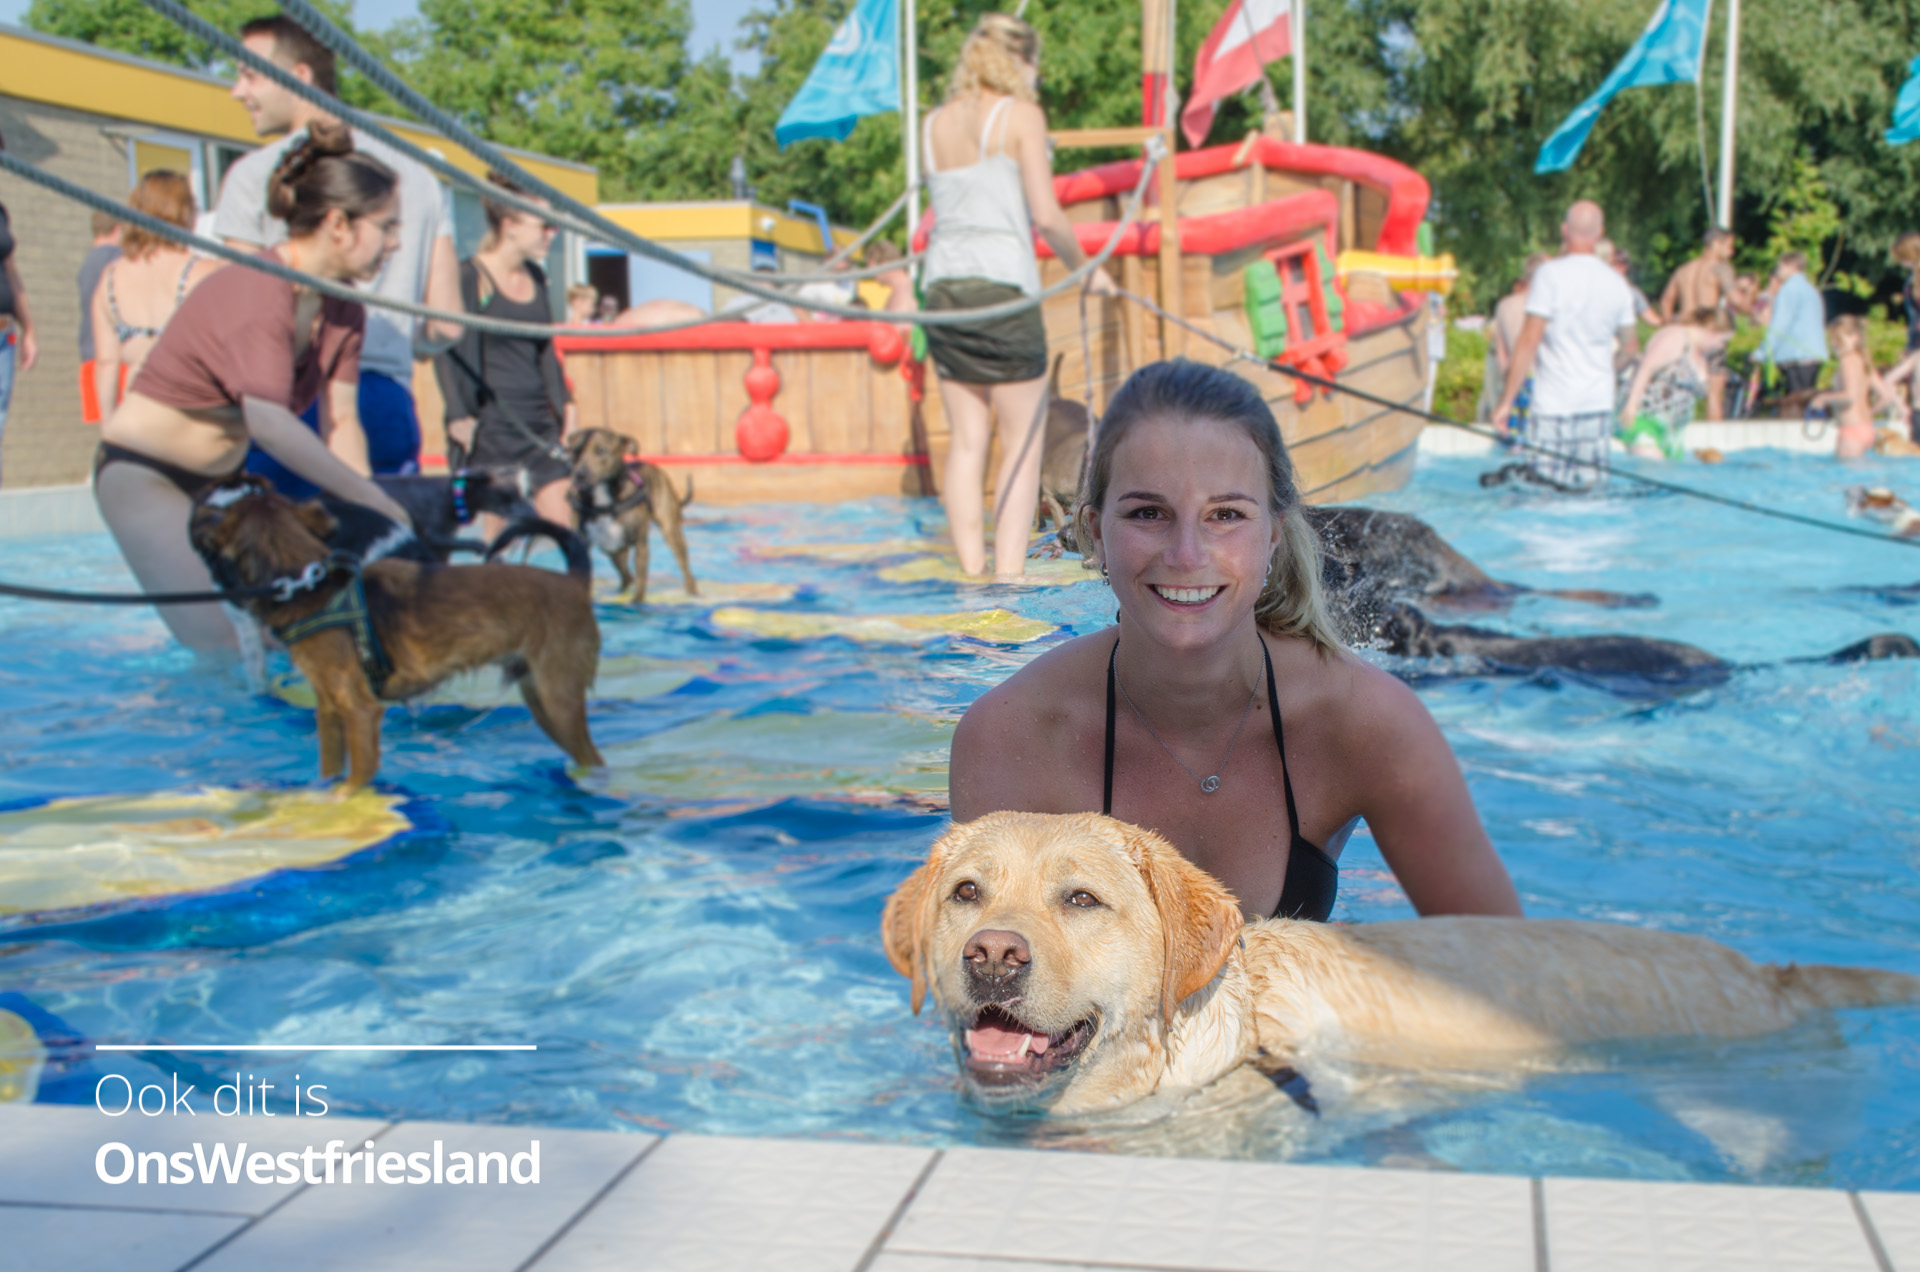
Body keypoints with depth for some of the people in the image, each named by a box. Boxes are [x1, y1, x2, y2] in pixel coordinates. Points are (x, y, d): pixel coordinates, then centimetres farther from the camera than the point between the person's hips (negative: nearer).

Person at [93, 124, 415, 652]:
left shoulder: (342, 307, -1)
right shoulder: (257, 293, -28)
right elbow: (270, 424, -40)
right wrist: (375, 503, -38)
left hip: (217, 480, 8)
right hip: (144, 475, -8)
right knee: (226, 649, -18)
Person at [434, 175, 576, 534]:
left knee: (563, 523, -1)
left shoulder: (535, 277, 13)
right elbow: (449, 352, -10)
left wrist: (563, 400, 17)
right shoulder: (469, 277, -8)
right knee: (496, 526, -2)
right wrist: (459, 416, -17)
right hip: (491, 422, -6)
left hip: (538, 421, 7)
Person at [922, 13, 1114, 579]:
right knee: (1022, 442, 1)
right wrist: (1084, 269, 5)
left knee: (967, 440, 9)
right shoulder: (1021, 114, -3)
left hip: (943, 282, 6)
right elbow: (1047, 216, -8)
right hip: (1003, 285, -6)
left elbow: (945, 205, 13)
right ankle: (1008, 578, -3)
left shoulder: (935, 124, 14)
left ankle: (971, 574, 8)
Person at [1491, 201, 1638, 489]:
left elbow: (1530, 339, -12)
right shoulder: (1615, 282, 8)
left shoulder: (1550, 273, -8)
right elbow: (1631, 348, 18)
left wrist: (1507, 400, -9)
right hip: (1600, 402, 4)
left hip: (1554, 403, -4)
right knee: (1589, 487, 5)